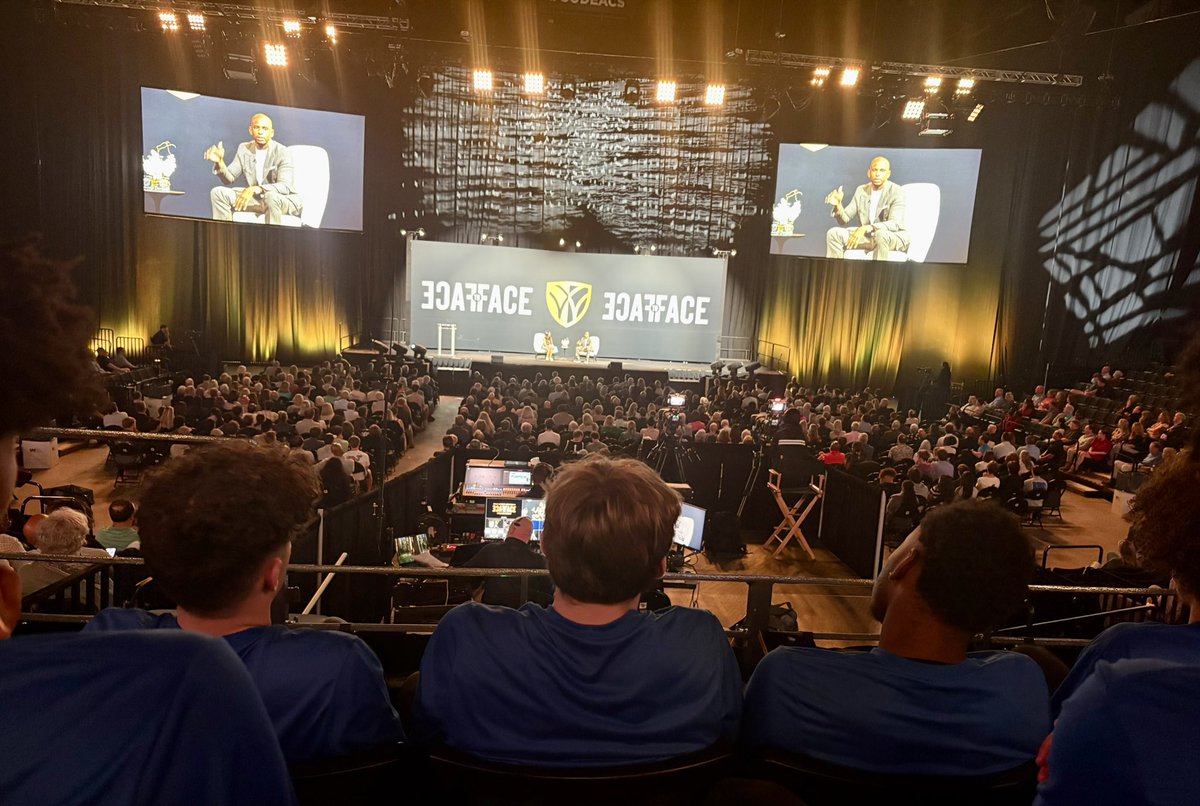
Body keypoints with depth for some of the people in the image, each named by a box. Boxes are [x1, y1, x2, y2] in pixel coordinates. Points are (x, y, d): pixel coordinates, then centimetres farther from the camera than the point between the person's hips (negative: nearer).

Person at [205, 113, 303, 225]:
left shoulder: (283, 152, -16)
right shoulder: (244, 149, 3)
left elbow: (285, 187, -27)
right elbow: (229, 179, 5)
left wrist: (255, 189, -41)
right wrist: (219, 162, -17)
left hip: (286, 200, -6)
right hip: (257, 199, 6)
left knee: (271, 196, -40)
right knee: (218, 192, -8)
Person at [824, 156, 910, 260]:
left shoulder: (897, 192, -13)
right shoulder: (861, 190, 4)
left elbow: (894, 224, -25)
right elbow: (844, 220, 4)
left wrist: (866, 228, -39)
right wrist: (838, 205, -18)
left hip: (895, 237, -5)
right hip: (868, 236, 5)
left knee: (880, 234, -40)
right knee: (834, 233, -12)